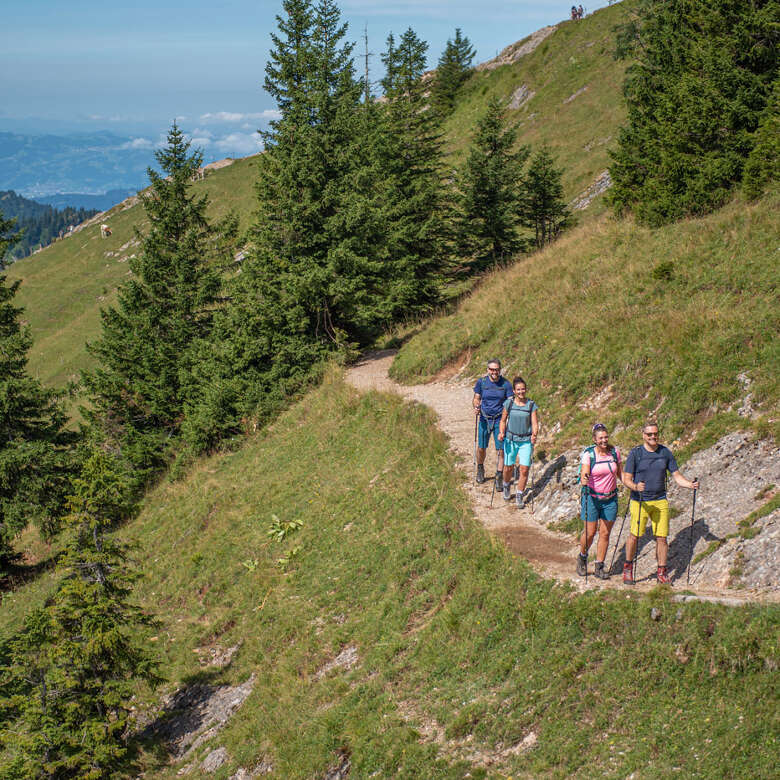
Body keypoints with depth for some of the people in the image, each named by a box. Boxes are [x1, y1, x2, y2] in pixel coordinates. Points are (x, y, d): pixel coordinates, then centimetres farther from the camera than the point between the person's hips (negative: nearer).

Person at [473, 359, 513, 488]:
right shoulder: (481, 381, -5)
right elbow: (476, 398, 4)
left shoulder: (505, 383, -8)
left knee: (500, 450, -4)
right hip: (484, 419, 1)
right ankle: (480, 469, 38)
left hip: (500, 420, -1)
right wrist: (476, 407, -18)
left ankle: (499, 478, 6)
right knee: (481, 448, 10)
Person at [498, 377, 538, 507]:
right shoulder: (509, 403, -2)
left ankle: (519, 496, 9)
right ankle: (506, 487, 39)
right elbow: (503, 420, 6)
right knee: (508, 467, 7)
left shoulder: (532, 405, -4)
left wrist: (534, 435, -24)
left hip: (526, 441, -1)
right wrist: (501, 433, -11)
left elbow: (535, 424, -6)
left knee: (524, 469, -7)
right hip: (510, 439, 1)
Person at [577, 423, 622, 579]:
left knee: (605, 533, 6)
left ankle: (599, 567, 15)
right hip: (592, 497, -3)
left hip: (610, 498, 3)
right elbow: (584, 474, -22)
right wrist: (583, 480, -44)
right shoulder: (588, 454, -12)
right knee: (590, 532, 1)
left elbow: (619, 473, 11)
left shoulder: (615, 452, -1)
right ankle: (582, 557, 30)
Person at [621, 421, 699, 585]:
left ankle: (662, 572, 12)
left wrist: (691, 485, -8)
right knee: (634, 535, -4)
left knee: (661, 538, 0)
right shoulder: (635, 453, -3)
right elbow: (627, 479, -4)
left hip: (660, 501, 2)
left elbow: (676, 476, 10)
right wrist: (635, 487, -26)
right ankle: (628, 567, 18)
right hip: (639, 502, -2)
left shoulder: (665, 453, 6)